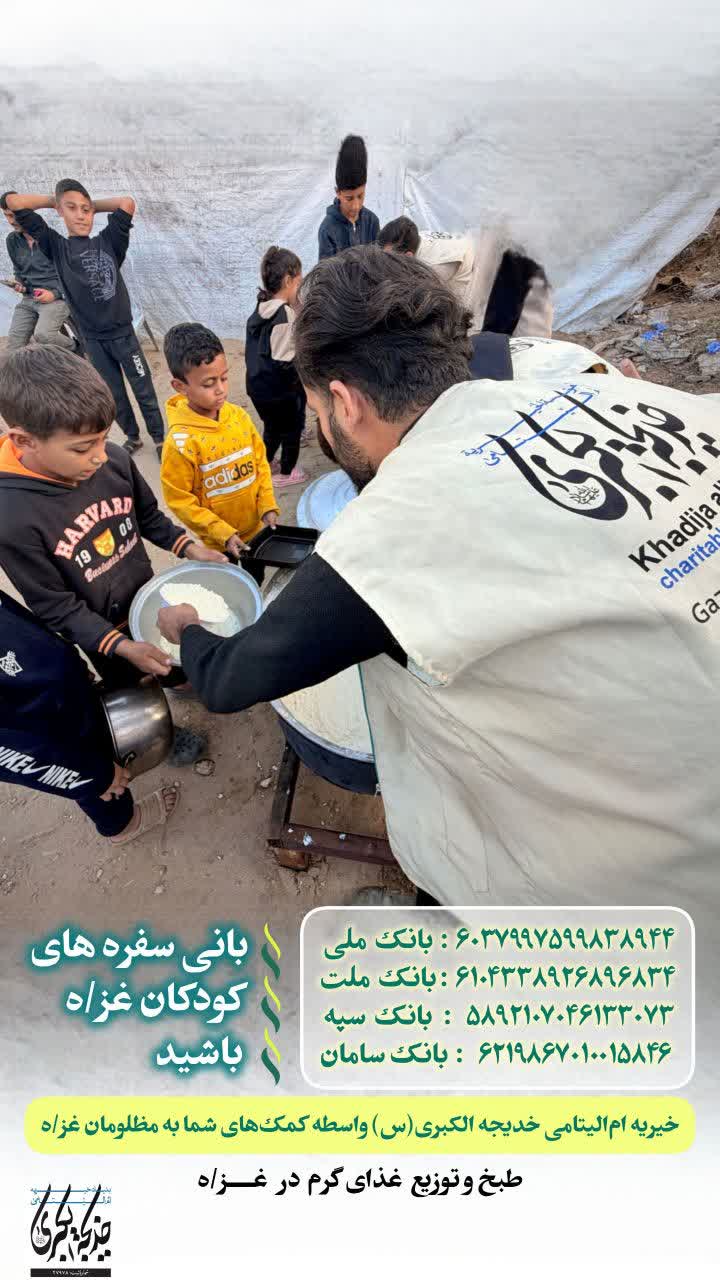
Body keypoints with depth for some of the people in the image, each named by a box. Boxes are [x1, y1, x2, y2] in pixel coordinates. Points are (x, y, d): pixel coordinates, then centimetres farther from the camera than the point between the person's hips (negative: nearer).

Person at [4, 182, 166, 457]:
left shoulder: (107, 242, -1)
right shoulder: (55, 246, 1)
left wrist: (92, 205, 3)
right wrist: (54, 200, 8)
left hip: (123, 333, -1)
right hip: (92, 339, 1)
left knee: (143, 390, 5)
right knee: (114, 396, 11)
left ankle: (159, 438, 18)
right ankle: (132, 437, 29)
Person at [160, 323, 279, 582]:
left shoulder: (238, 416, -9)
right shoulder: (180, 442, -24)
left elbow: (260, 463, 3)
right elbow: (179, 500, -18)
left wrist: (268, 506, -6)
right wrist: (222, 533, -19)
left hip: (256, 527, 5)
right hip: (218, 541, -5)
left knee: (257, 580, 25)